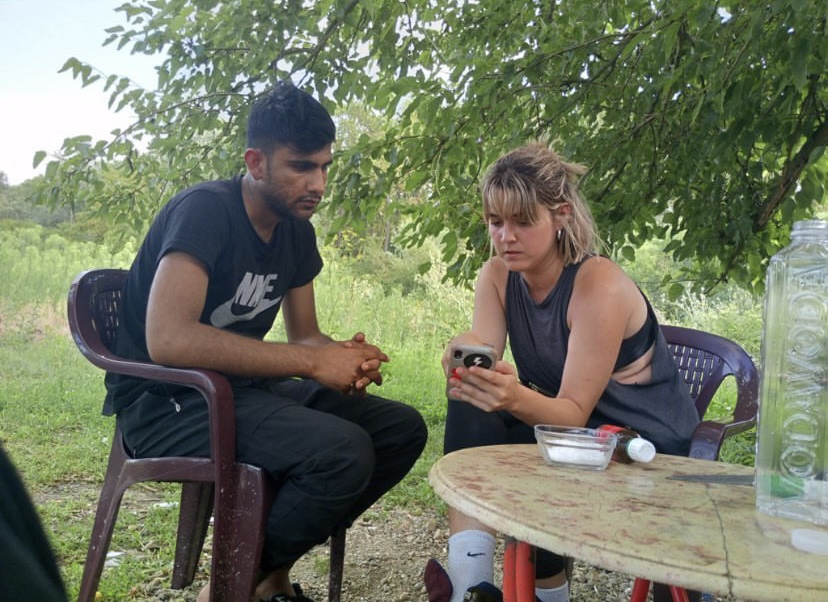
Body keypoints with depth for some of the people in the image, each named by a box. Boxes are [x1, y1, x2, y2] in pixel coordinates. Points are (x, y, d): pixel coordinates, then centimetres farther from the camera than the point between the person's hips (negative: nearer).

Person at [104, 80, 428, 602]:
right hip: (166, 402, -8)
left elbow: (305, 335, 13)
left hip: (242, 388, 8)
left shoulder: (297, 231, 7)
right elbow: (168, 339, -31)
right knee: (343, 450, -29)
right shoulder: (205, 211, -18)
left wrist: (348, 359, -12)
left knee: (403, 428, -3)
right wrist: (312, 361, -27)